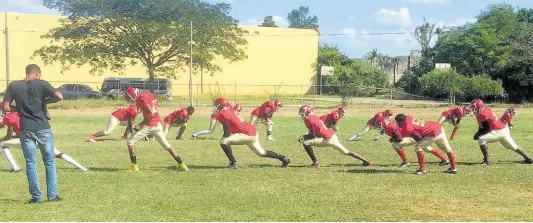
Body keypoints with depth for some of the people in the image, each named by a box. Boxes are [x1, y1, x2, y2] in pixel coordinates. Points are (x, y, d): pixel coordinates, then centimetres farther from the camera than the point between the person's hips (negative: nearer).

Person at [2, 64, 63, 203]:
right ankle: (52, 195, 10)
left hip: (26, 130, 1)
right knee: (49, 162, 10)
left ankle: (36, 196, 7)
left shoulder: (13, 86, 3)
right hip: (43, 128, -1)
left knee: (31, 163, 8)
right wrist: (45, 101, 3)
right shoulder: (41, 84, -3)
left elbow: (5, 108, -1)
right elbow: (59, 97, -15)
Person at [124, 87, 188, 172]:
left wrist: (140, 125, -15)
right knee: (167, 146, 15)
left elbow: (151, 114, -19)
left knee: (130, 142, 4)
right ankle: (181, 165, 12)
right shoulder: (149, 94, 14)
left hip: (149, 125, -8)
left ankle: (134, 166, -2)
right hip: (158, 124, 8)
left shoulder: (141, 98, -12)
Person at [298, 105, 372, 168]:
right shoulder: (314, 117, 16)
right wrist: (304, 137, 13)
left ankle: (315, 163, -5)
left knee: (306, 143, -8)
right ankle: (365, 161, 15)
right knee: (346, 152, 16)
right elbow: (313, 133, 22)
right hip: (332, 136, 9)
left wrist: (303, 137, -1)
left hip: (327, 139, -9)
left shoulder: (308, 120, -10)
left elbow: (313, 135, -10)